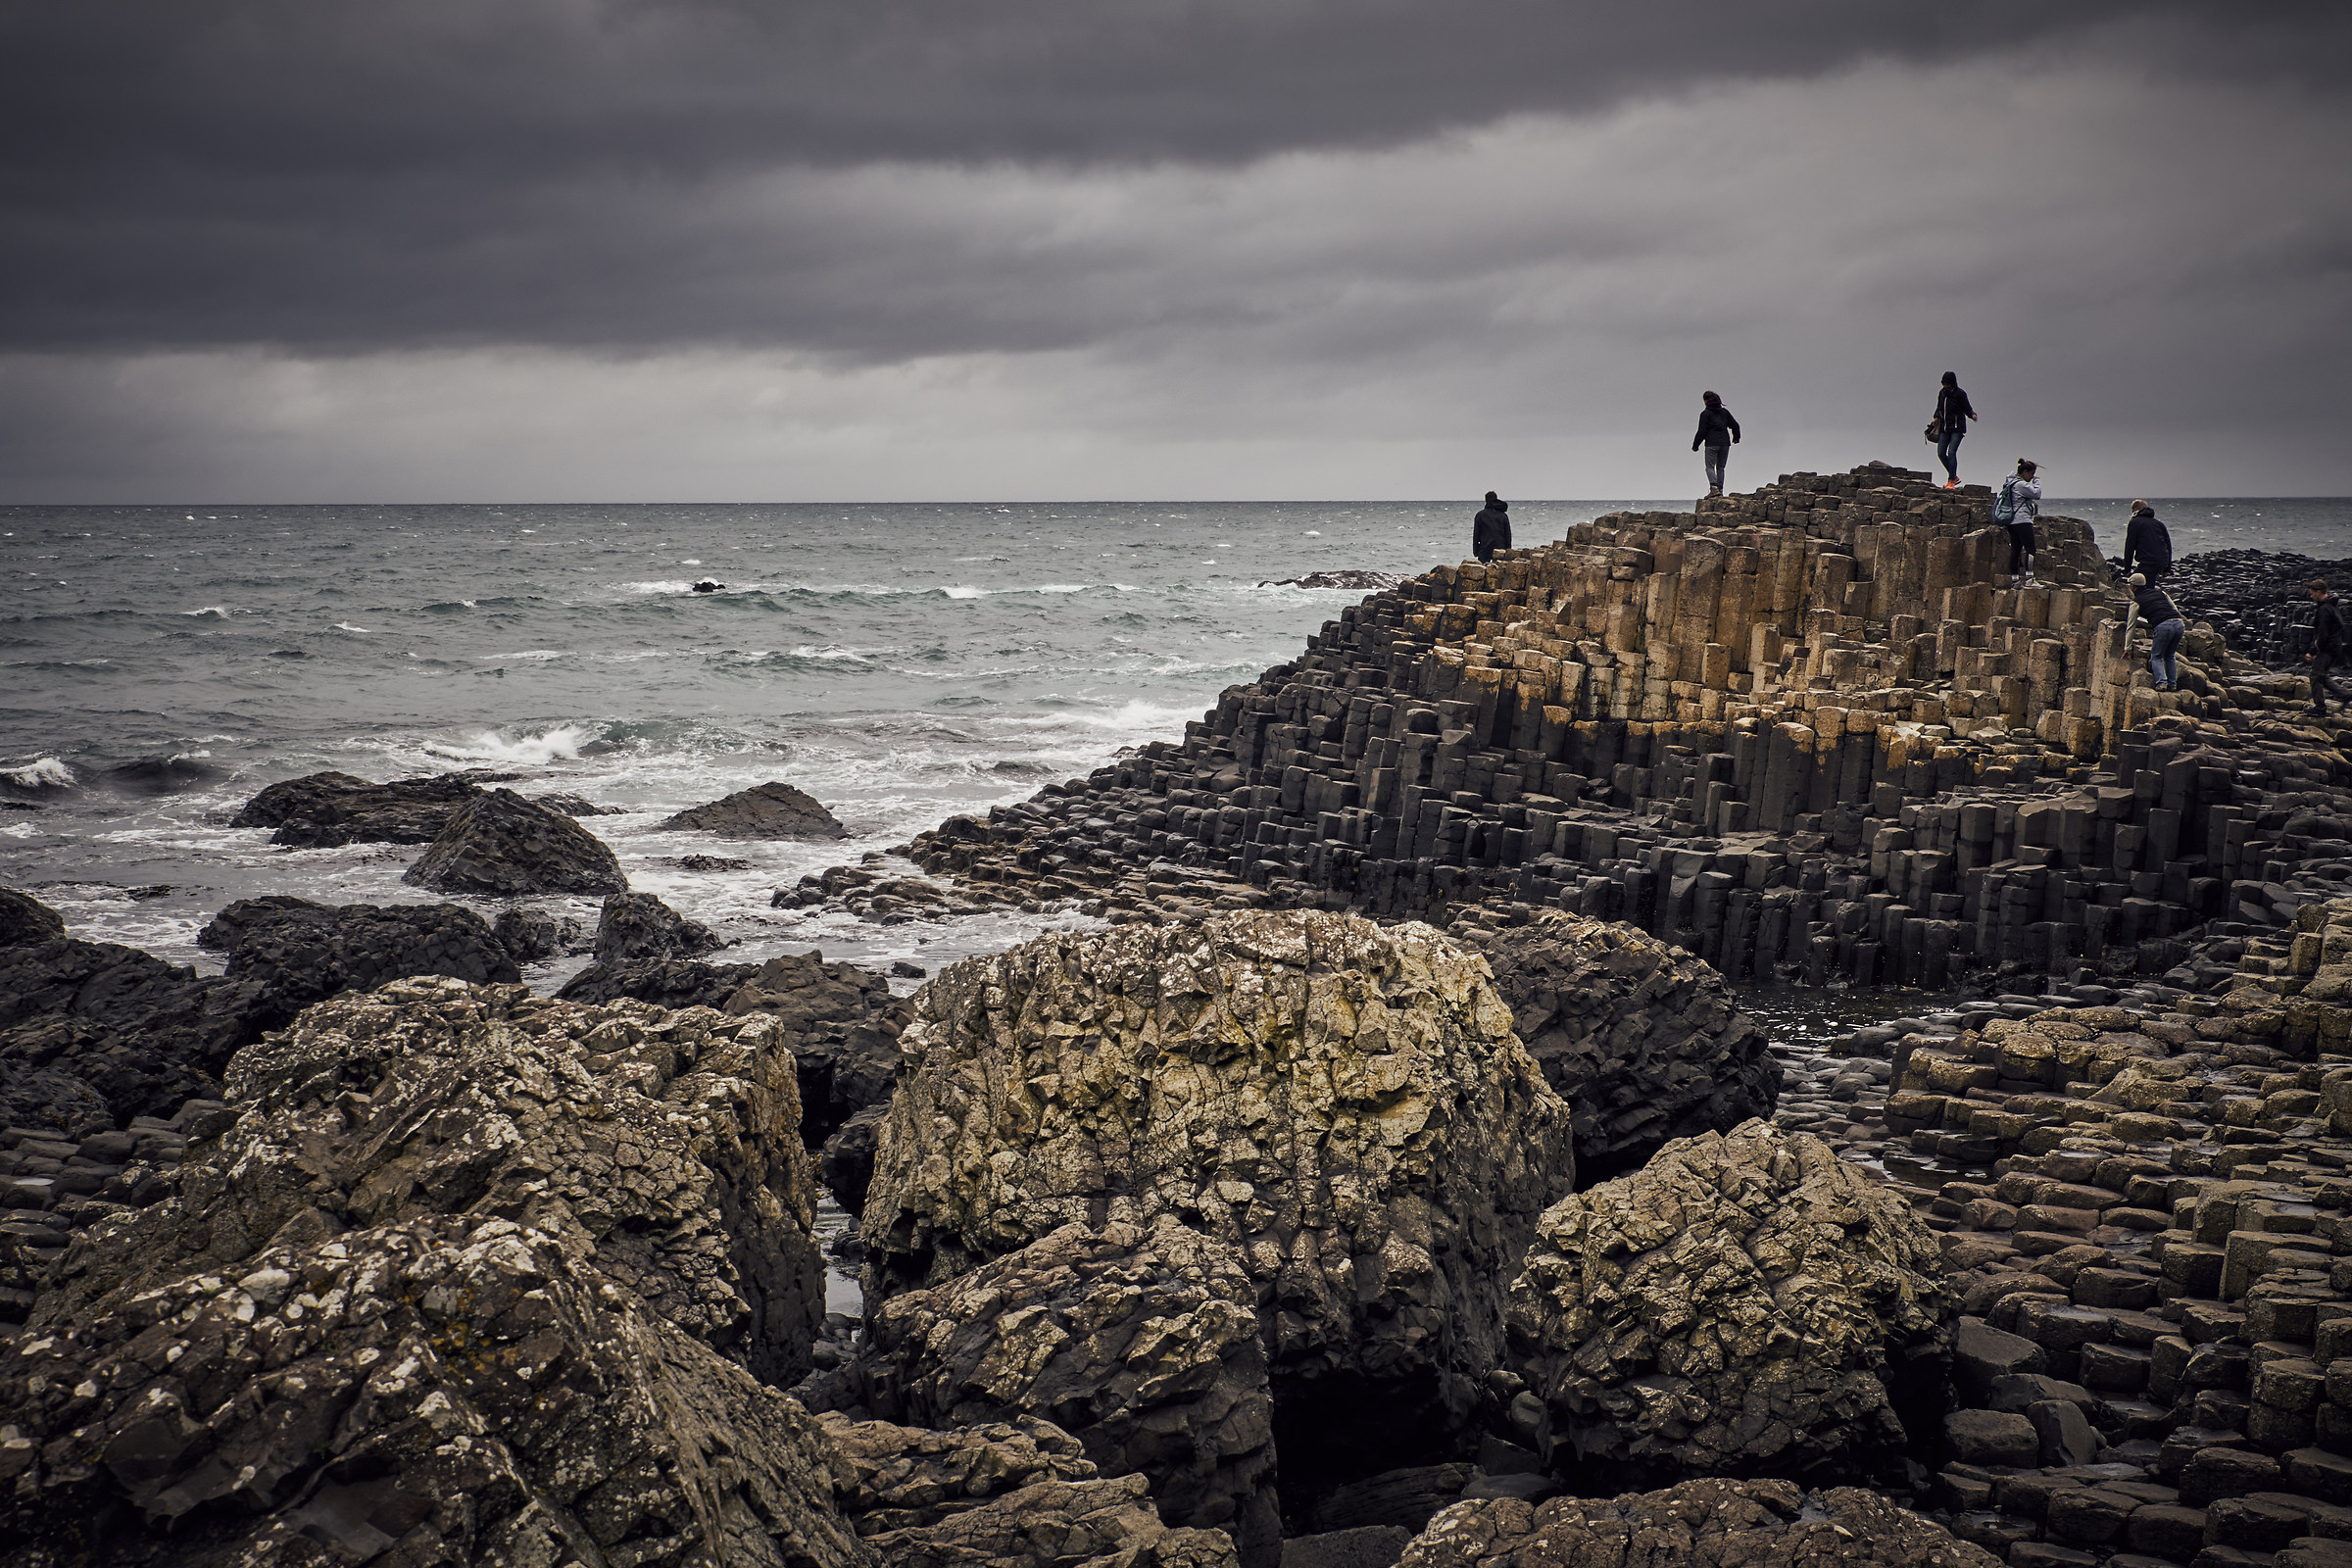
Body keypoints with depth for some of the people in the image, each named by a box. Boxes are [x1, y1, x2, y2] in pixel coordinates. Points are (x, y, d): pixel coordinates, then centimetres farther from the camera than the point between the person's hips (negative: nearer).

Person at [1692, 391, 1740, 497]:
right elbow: (1735, 425, 15)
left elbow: (1702, 431, -7)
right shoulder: (1724, 411, 12)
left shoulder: (1705, 414, -4)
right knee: (1720, 467, 11)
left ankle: (1714, 487, -24)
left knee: (1710, 466, -5)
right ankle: (1720, 489, 5)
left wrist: (1695, 445, 2)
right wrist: (1736, 437, 33)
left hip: (1712, 444, -5)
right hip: (1725, 443, 5)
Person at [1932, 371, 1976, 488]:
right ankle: (1954, 476, 18)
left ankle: (1951, 481, -12)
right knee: (1941, 453, 1)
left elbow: (1967, 409, -3)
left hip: (1957, 428, -6)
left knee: (1952, 452, -16)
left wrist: (1972, 415, -23)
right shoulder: (1942, 393, 8)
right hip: (1944, 428, 6)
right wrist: (1937, 417, 5)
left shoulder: (1960, 394, -9)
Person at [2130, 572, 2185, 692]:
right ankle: (2172, 684, 11)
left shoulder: (2136, 602, 13)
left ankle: (2161, 683, -8)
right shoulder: (2159, 592, 27)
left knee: (2156, 656, 11)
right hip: (2179, 623, 5)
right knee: (2169, 656, 22)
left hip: (2162, 626, -5)